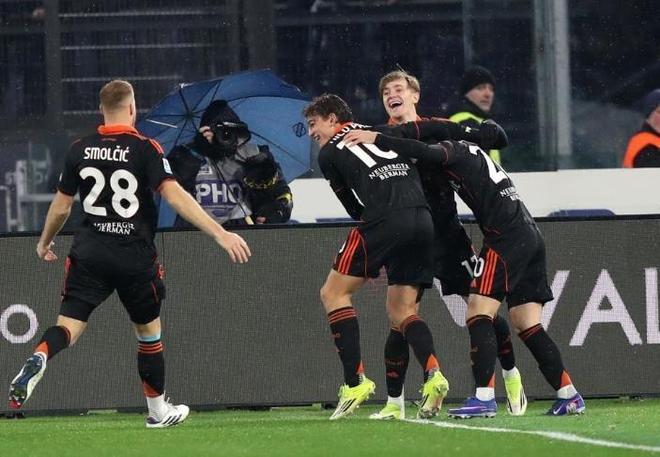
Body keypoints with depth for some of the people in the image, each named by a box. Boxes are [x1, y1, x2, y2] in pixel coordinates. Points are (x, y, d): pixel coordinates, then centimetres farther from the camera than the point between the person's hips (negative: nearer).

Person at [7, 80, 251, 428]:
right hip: (134, 256, -2)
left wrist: (44, 243, 29)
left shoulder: (79, 150, 3)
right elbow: (175, 196, -18)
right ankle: (158, 409, 28)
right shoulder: (145, 149, -8)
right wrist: (220, 234, -20)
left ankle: (39, 357, -37)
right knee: (149, 330, 18)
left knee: (69, 324, -3)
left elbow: (61, 206, 10)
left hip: (89, 254, 2)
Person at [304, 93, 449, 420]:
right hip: (423, 219, 6)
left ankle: (355, 380, -5)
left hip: (385, 220, -6)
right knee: (401, 310, 14)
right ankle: (432, 373, -11)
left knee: (334, 293, 7)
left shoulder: (328, 154, 11)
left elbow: (354, 207, 14)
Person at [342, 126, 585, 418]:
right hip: (531, 237, 9)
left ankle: (484, 397, -19)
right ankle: (569, 396, 6)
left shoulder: (454, 150, -2)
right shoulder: (471, 152, 26)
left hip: (507, 237, -9)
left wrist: (377, 139, -22)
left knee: (478, 314, -11)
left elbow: (426, 152, -22)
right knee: (527, 327, 9)